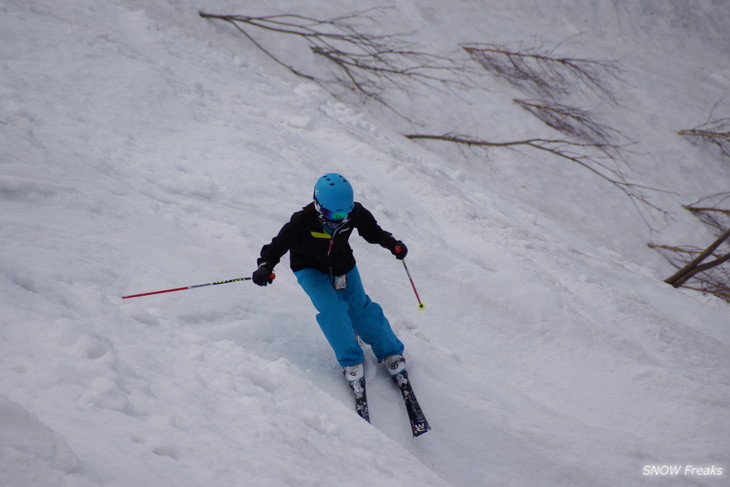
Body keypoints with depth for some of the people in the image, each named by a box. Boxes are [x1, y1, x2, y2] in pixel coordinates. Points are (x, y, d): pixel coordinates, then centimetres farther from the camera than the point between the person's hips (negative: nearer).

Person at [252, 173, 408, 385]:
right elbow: (278, 245, -26)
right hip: (310, 270, -3)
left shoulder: (355, 212, -23)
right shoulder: (302, 222, -34)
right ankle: (350, 360, -6)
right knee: (331, 309, -24)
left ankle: (390, 352, 23)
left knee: (361, 308, 2)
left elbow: (372, 231, -3)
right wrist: (265, 266, -44)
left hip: (343, 266, 3)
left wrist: (392, 244, -16)